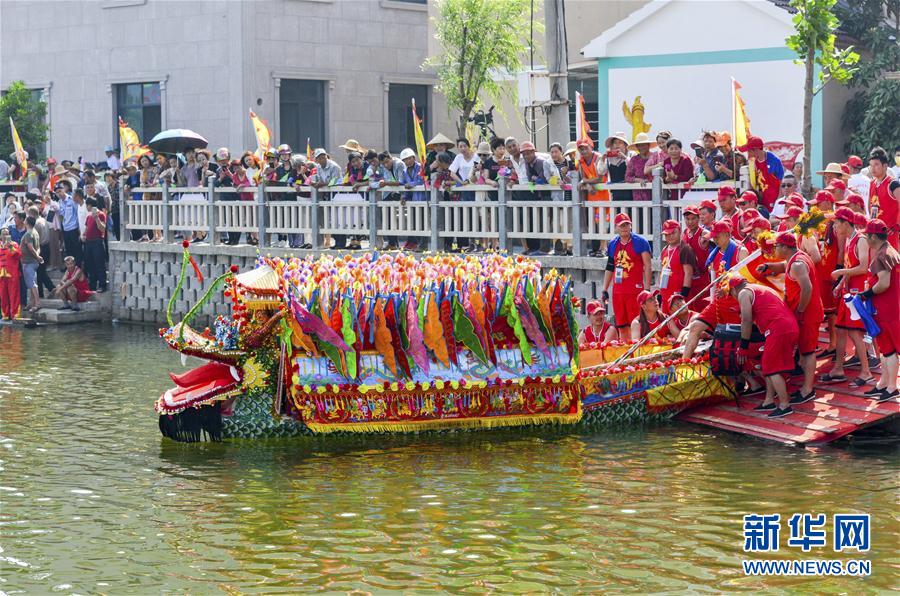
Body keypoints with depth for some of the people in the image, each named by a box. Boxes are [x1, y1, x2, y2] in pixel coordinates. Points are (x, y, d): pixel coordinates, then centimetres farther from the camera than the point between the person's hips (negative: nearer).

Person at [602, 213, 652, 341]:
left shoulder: (640, 242, -2)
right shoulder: (613, 244, 14)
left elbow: (648, 266, -5)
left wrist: (647, 289, -12)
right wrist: (605, 290, 16)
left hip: (635, 290, -6)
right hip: (618, 291, 6)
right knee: (621, 326, 9)